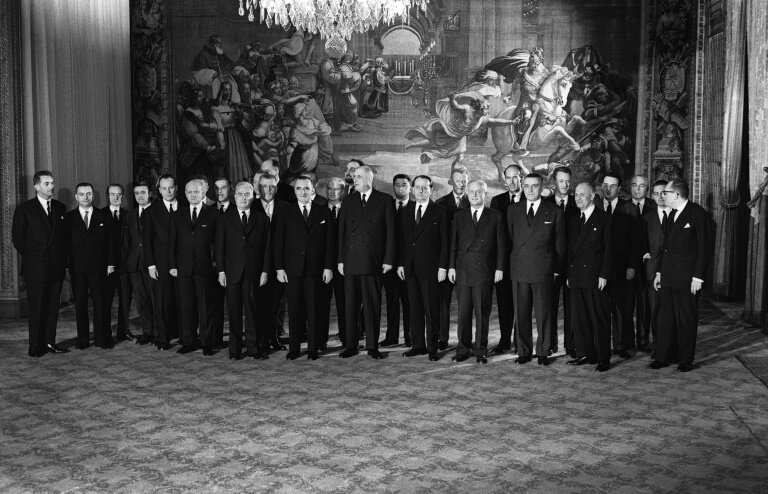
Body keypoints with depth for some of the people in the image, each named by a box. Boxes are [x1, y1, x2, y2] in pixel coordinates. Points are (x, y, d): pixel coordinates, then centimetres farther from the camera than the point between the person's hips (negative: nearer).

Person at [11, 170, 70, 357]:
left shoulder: (60, 208, 11)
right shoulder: (24, 209, -1)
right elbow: (17, 237, 0)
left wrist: (63, 259, 6)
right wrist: (30, 256, 0)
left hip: (56, 267, 4)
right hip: (35, 268, -4)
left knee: (53, 307, 6)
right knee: (36, 308, 0)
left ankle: (49, 342, 15)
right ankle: (36, 346, 8)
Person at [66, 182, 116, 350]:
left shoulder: (103, 216, 8)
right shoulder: (69, 217, 7)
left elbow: (110, 241, 7)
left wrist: (110, 263, 0)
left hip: (98, 267, -1)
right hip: (76, 268, 1)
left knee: (100, 303, 0)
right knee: (80, 304, 5)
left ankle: (102, 338, 7)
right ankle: (82, 340, 12)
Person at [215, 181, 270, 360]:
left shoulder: (262, 219, 8)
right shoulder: (225, 218, 9)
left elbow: (267, 247, 6)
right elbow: (219, 246, 6)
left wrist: (265, 271, -1)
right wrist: (221, 270, -2)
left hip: (254, 273, 0)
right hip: (232, 272, 0)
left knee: (254, 311, 1)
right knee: (234, 312, 3)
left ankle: (254, 348, 10)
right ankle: (235, 349, 11)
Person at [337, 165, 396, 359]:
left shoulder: (384, 201, 5)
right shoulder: (348, 202, 13)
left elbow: (390, 231, 2)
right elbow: (341, 232, 11)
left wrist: (388, 259, -4)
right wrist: (340, 260, 4)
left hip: (374, 261, -2)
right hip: (351, 261, 3)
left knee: (373, 305, 1)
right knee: (351, 305, 4)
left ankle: (372, 346, 9)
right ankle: (351, 345, 11)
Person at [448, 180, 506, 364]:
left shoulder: (496, 216, 5)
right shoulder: (459, 216, 12)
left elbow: (501, 245, 4)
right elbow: (453, 243, 10)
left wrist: (499, 268, -2)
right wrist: (451, 266, 3)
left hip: (485, 272, -2)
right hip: (462, 271, 2)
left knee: (482, 314, 3)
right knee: (463, 313, 5)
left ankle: (480, 351, 13)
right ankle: (463, 349, 14)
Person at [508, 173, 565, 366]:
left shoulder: (554, 212, 3)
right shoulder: (513, 210, 10)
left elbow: (560, 244, 6)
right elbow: (509, 238, 11)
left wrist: (556, 269, 3)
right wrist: (512, 263, 6)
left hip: (543, 270, -2)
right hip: (518, 270, 2)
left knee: (544, 313, 3)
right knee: (521, 313, 6)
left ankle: (543, 353, 15)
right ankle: (524, 352, 16)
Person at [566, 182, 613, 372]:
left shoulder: (603, 219, -1)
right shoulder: (573, 221, 17)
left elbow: (608, 248, -5)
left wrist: (604, 275, -11)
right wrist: (569, 274, 10)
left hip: (595, 277, -6)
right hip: (576, 277, 6)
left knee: (599, 318, -2)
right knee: (578, 318, 7)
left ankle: (603, 358, 5)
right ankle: (585, 354, 17)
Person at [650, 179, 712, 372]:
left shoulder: (698, 214, -9)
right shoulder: (672, 214, 15)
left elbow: (704, 248, -11)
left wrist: (698, 276, -14)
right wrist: (659, 272, 16)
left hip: (687, 279, -7)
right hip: (668, 277, 7)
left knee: (686, 320, 3)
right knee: (665, 317, 9)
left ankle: (685, 360, 13)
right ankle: (664, 356, 16)